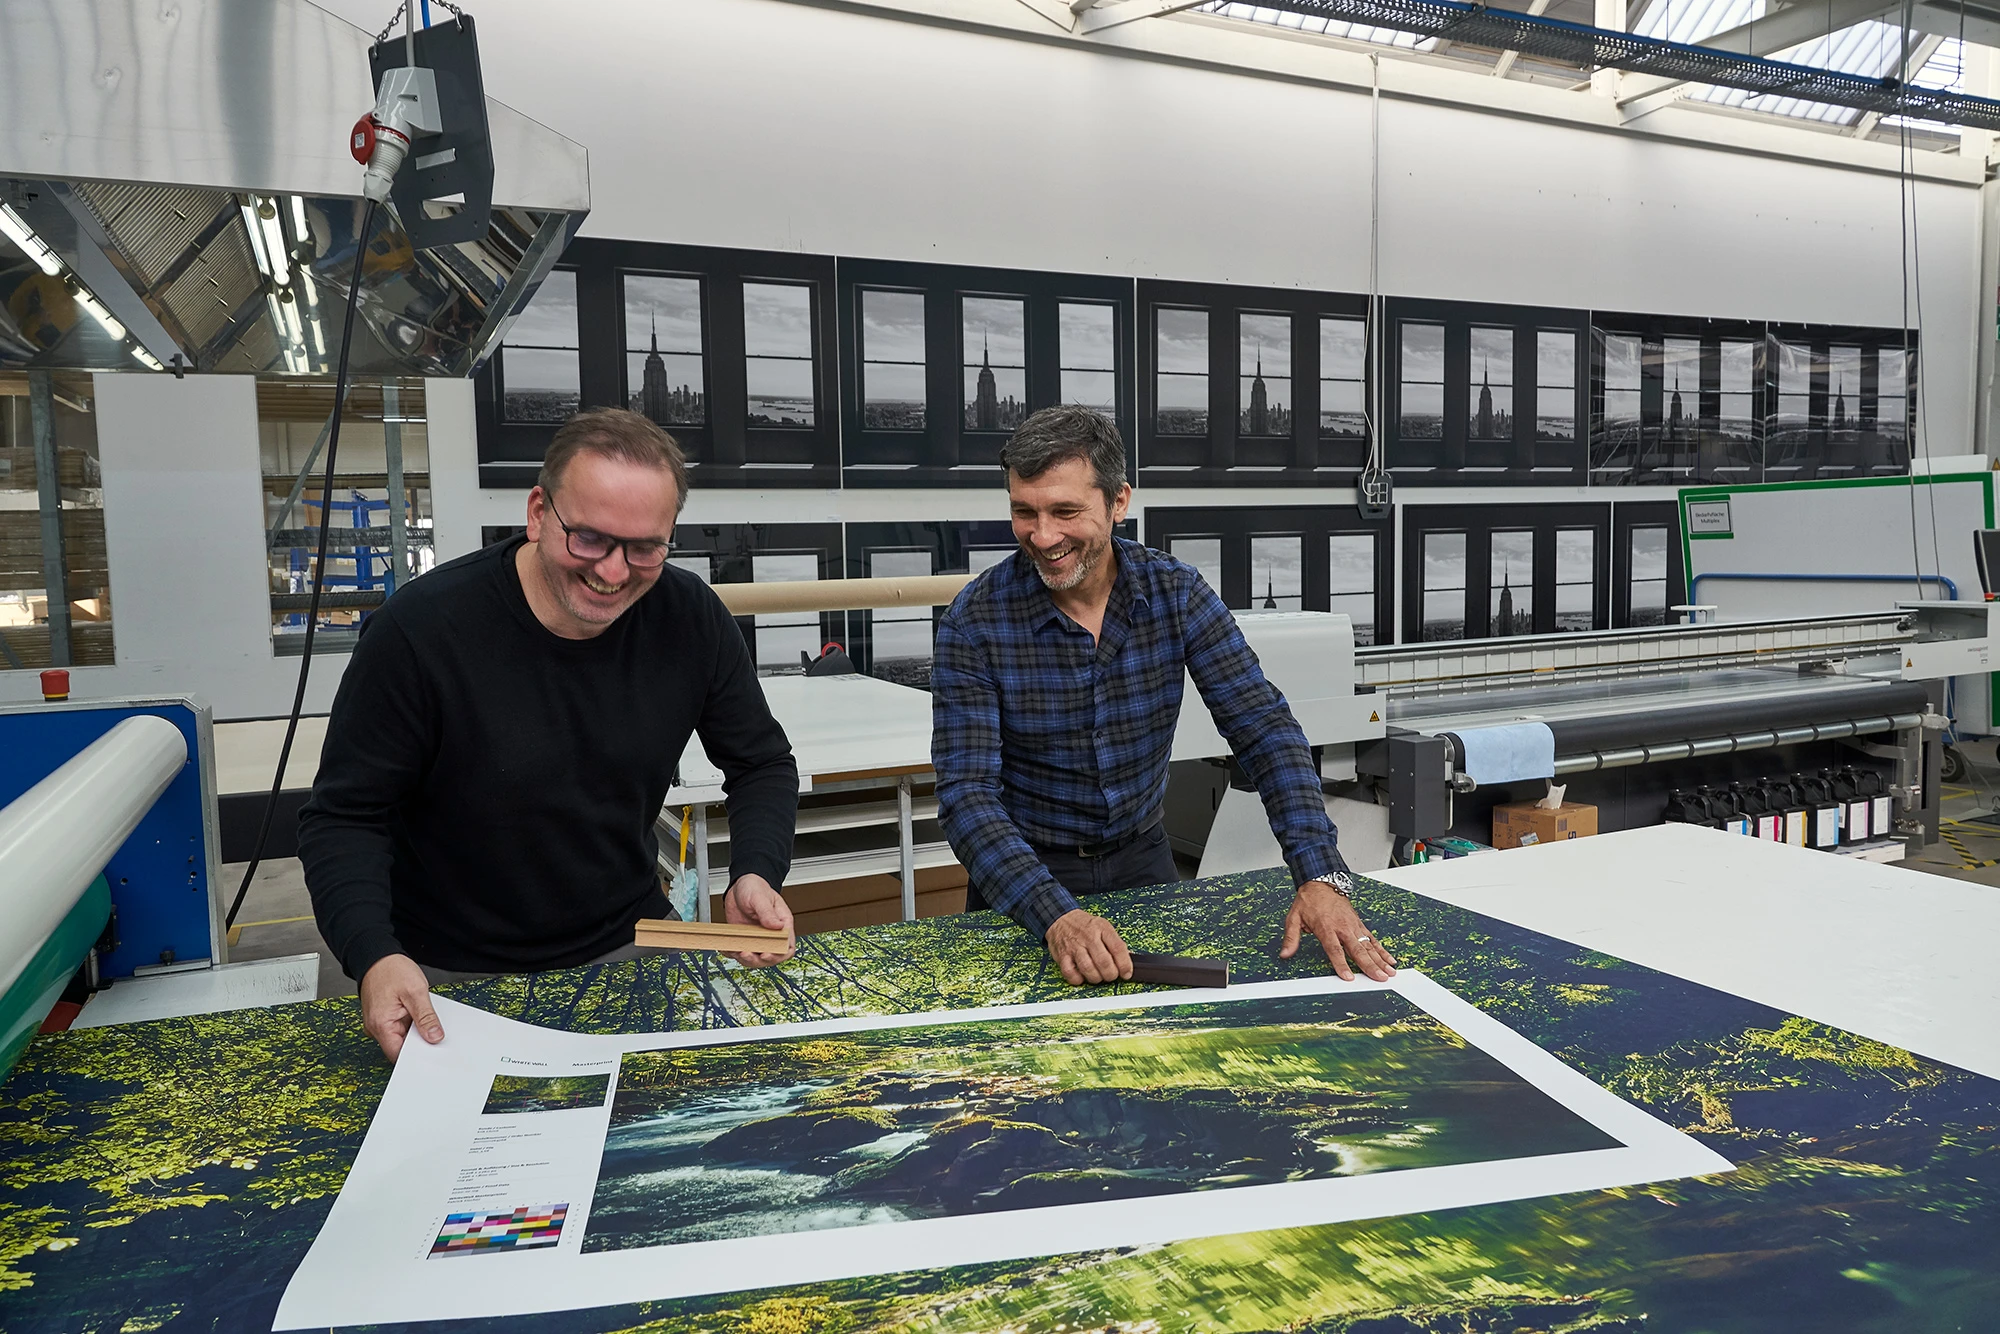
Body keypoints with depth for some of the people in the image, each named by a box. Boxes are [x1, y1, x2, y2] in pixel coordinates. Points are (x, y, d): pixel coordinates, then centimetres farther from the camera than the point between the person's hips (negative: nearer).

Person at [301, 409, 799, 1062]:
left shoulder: (691, 617, -10)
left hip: (627, 947, 2)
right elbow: (345, 816, -11)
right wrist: (375, 956, -28)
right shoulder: (422, 629, -20)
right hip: (447, 976, -2)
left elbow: (764, 764, 3)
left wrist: (757, 873, -16)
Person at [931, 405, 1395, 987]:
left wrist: (1321, 877, -26)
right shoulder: (975, 622, -18)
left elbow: (1263, 727, -13)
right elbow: (967, 791, -22)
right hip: (1026, 876, -2)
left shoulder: (1177, 593, -10)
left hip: (1142, 860, 2)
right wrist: (1056, 915, -37)